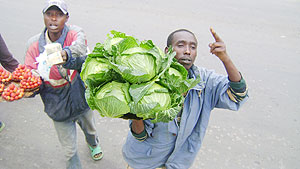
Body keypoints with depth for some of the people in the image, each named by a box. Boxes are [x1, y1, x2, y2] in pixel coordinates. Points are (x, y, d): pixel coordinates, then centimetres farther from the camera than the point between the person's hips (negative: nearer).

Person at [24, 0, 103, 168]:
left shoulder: (75, 33, -17)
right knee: (69, 149, 14)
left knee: (90, 129, 31)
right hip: (59, 107, 0)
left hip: (82, 99, 0)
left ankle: (94, 143, 67)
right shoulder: (34, 44, -10)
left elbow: (79, 49, -40)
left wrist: (66, 55, -63)